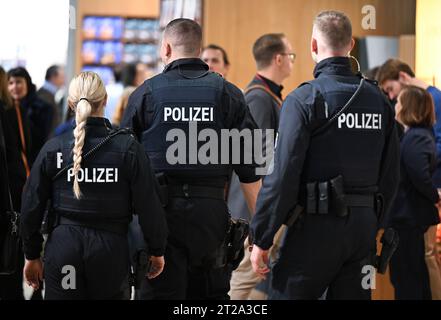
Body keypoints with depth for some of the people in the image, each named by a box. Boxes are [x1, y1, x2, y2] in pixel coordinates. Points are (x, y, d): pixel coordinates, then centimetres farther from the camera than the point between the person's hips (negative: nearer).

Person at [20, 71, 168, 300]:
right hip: (111, 250, 0)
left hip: (63, 247, 1)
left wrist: (32, 255, 15)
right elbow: (147, 203, -5)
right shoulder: (127, 147, -6)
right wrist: (157, 250, 9)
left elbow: (32, 205, 3)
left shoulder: (53, 149, -1)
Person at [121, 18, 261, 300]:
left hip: (160, 210, -1)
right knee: (212, 291, 10)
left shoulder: (146, 93, 2)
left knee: (164, 290, 2)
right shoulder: (227, 93, 4)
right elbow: (250, 170, 1)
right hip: (211, 208, 1)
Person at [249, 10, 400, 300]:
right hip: (364, 226, 6)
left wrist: (262, 239, -10)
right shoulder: (378, 99, 9)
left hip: (316, 225, -6)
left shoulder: (304, 99, -10)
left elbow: (283, 175, -15)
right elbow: (391, 175, 13)